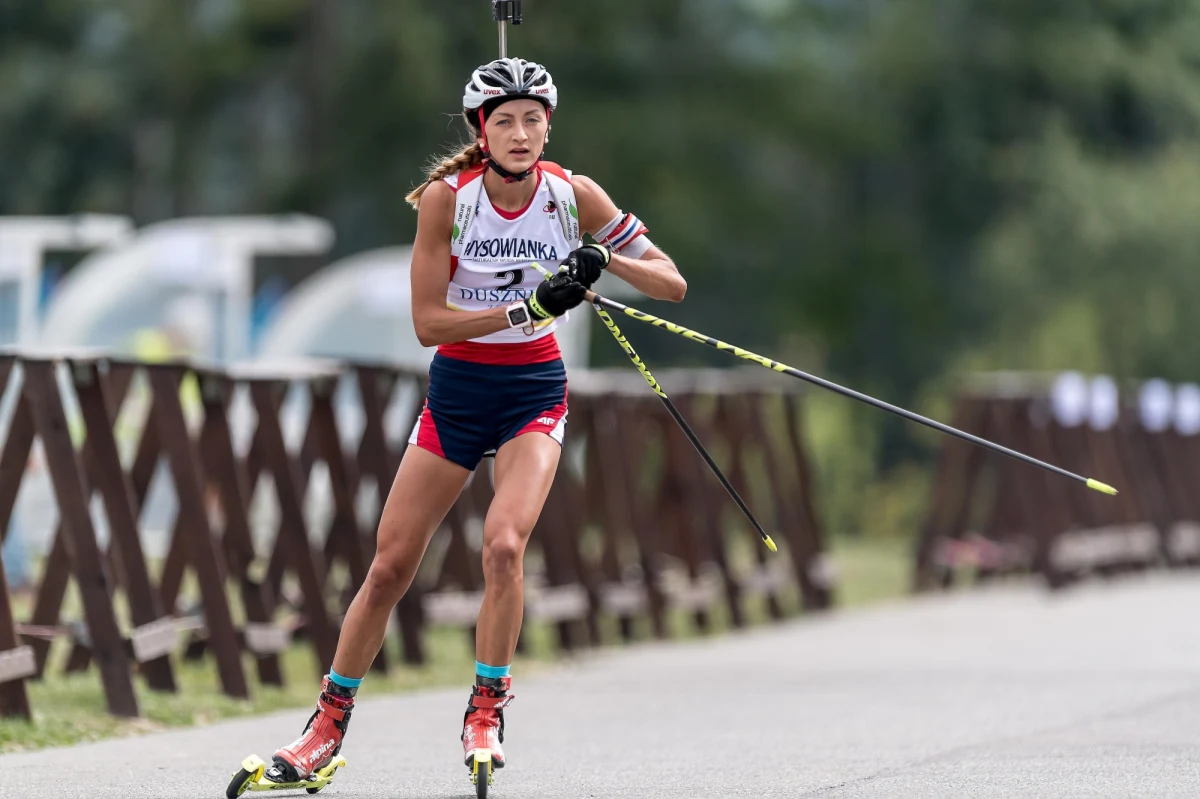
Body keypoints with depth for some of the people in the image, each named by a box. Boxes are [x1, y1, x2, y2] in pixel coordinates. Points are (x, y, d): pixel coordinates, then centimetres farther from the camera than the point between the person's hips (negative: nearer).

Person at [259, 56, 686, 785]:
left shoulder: (574, 195, -10)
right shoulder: (448, 197, -13)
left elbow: (672, 285, -5)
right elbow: (428, 321, -16)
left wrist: (606, 259, -25)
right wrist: (528, 308, -26)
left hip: (534, 394, 0)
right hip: (456, 389, 1)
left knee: (503, 544, -24)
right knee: (390, 567, 2)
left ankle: (486, 711, -7)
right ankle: (331, 722, 17)